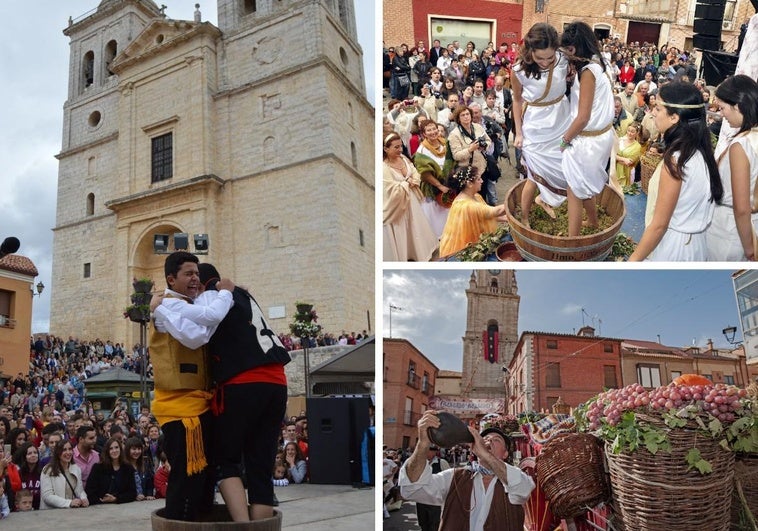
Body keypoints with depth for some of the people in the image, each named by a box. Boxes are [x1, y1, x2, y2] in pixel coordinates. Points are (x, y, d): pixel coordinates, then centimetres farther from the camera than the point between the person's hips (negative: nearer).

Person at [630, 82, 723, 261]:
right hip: (694, 242, 8)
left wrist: (633, 260, -14)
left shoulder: (675, 161, -23)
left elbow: (659, 224, -21)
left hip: (671, 245, -8)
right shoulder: (701, 150, 0)